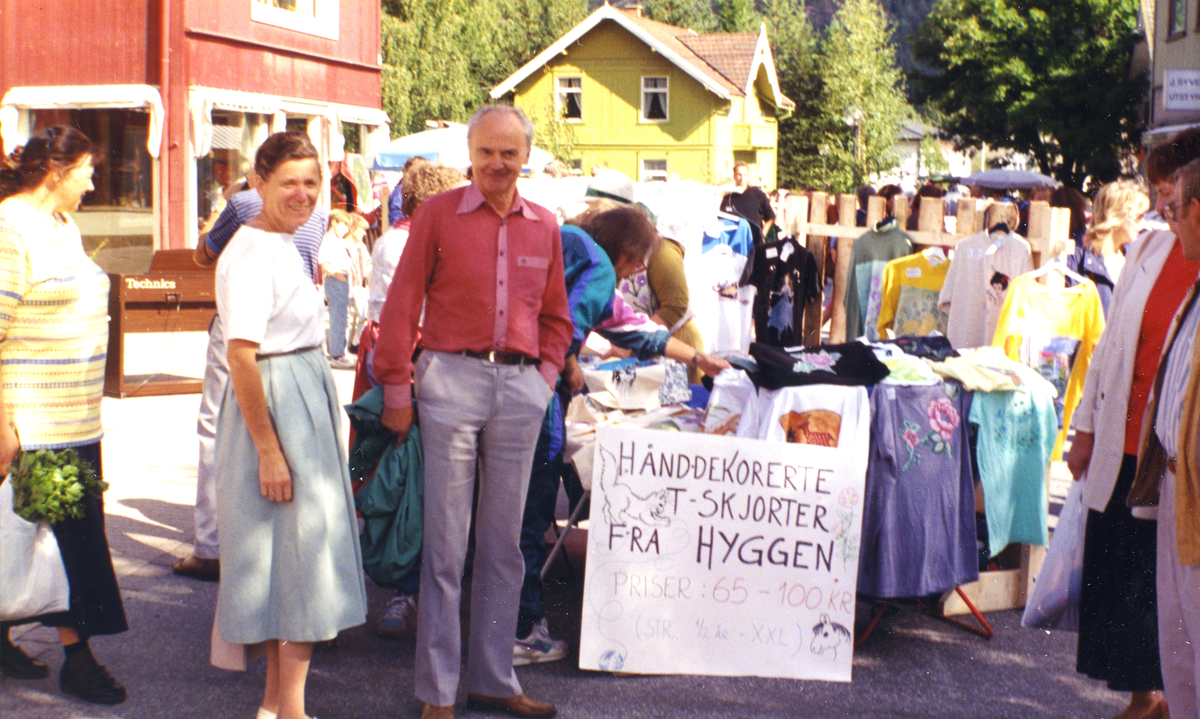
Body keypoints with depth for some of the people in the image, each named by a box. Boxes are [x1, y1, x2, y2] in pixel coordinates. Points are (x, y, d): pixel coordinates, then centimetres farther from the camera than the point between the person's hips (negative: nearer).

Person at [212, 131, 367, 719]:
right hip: (275, 406, -10)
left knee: (294, 548, 14)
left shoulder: (281, 246, 14)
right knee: (300, 546, -6)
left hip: (307, 400, 10)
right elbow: (241, 356, -23)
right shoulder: (253, 255, -17)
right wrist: (269, 448, -24)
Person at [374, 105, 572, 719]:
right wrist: (395, 389, -3)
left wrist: (546, 375, 8)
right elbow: (402, 305, -1)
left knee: (503, 542, 11)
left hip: (521, 387, 4)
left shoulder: (544, 227, 11)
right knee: (445, 542, 0)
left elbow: (555, 316, 21)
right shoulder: (437, 214, -1)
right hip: (453, 378, -4)